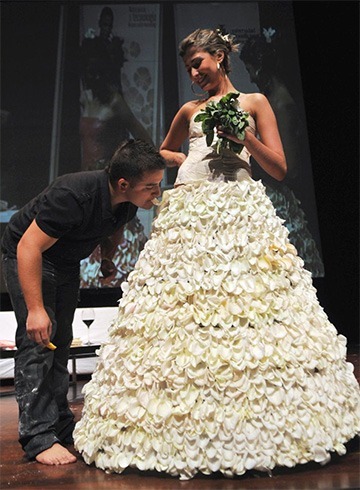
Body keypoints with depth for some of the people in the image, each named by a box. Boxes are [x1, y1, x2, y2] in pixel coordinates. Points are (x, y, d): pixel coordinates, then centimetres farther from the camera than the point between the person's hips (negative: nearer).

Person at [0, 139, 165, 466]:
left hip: (66, 262, 7)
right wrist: (35, 310, -35)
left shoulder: (128, 203, -14)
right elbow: (29, 247, -35)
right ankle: (39, 438, -9)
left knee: (61, 343, 10)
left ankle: (62, 426, 20)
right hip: (27, 257, -7)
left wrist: (107, 258, 17)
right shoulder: (74, 195, -37)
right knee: (37, 342, -15)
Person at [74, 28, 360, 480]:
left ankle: (257, 422, 5)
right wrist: (186, 161, 14)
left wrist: (246, 138, -8)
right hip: (190, 213, 3)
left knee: (248, 309, -9)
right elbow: (162, 152, 35)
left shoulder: (254, 103, 13)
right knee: (184, 312, -4)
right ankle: (186, 428, 6)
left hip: (240, 213, -2)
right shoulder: (190, 111, 21)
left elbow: (279, 169, 7)